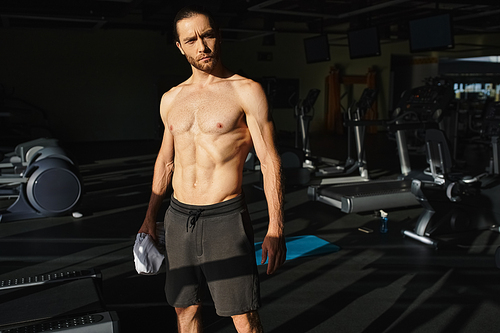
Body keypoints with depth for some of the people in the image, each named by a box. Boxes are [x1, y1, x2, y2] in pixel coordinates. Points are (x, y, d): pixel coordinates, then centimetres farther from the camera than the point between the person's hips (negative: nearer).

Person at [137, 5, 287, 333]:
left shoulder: (246, 91, -6)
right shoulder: (171, 99, 10)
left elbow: (270, 162, -8)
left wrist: (275, 228, -13)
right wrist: (150, 216, 20)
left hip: (225, 219, -5)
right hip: (178, 218, 5)